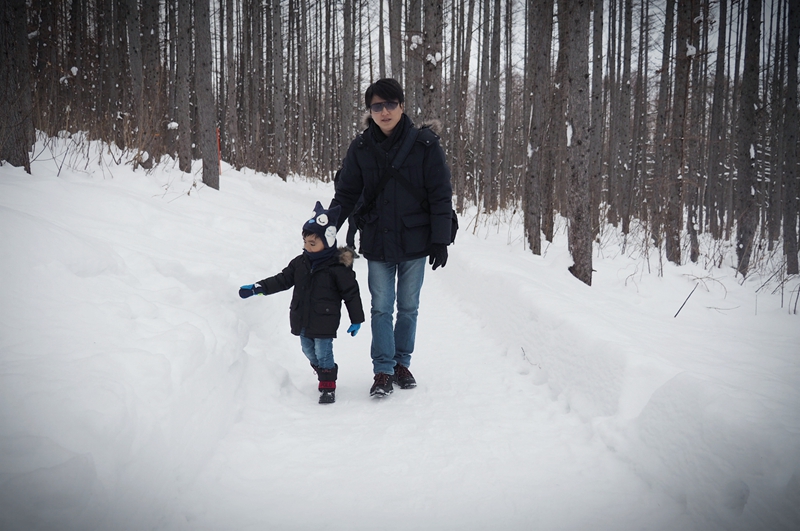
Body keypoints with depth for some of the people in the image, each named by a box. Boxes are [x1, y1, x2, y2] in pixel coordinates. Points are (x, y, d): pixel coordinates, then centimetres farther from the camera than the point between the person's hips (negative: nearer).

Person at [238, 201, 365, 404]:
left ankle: (328, 387, 11)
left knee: (323, 352, -2)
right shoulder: (300, 263, 2)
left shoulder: (338, 266, -13)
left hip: (325, 321, -6)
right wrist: (257, 288, 0)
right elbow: (282, 280, 9)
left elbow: (351, 293, -8)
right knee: (308, 350, 15)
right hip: (302, 319, 6)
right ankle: (324, 375, 34)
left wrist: (356, 320, -5)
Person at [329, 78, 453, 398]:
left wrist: (440, 240, -9)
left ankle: (402, 363, 27)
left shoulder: (425, 144, -8)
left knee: (408, 307, 12)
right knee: (381, 308, 4)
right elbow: (346, 194, 4)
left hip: (414, 242, -1)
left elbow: (441, 195, -6)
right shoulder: (361, 149, -2)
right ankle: (383, 371, 10)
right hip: (377, 243, 1)